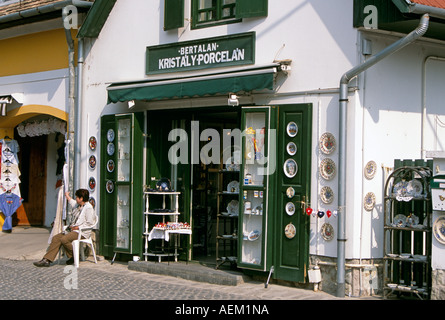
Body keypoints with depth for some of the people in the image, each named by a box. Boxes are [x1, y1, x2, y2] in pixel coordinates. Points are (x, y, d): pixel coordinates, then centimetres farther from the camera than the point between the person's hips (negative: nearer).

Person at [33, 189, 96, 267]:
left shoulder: (88, 208, -10)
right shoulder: (78, 206, 19)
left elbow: (89, 223, -15)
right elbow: (72, 203, 47)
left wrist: (78, 227, -18)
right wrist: (67, 196, 61)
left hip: (81, 232, -9)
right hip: (72, 229, 9)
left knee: (64, 239, -30)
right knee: (56, 238, -9)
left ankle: (74, 257, -8)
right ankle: (47, 260, -14)